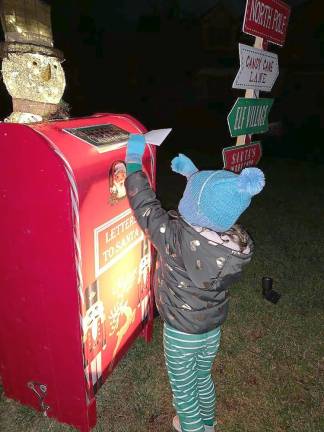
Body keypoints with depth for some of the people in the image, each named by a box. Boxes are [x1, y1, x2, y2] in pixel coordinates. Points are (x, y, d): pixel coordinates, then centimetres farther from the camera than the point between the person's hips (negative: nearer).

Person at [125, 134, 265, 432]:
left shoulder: (177, 239, -37)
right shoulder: (240, 242, -20)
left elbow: (146, 207, -23)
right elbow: (215, 209, -1)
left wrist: (133, 161, -13)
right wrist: (193, 174, 3)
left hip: (181, 332, -5)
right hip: (214, 327, 5)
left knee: (183, 387, 24)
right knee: (203, 378, 32)